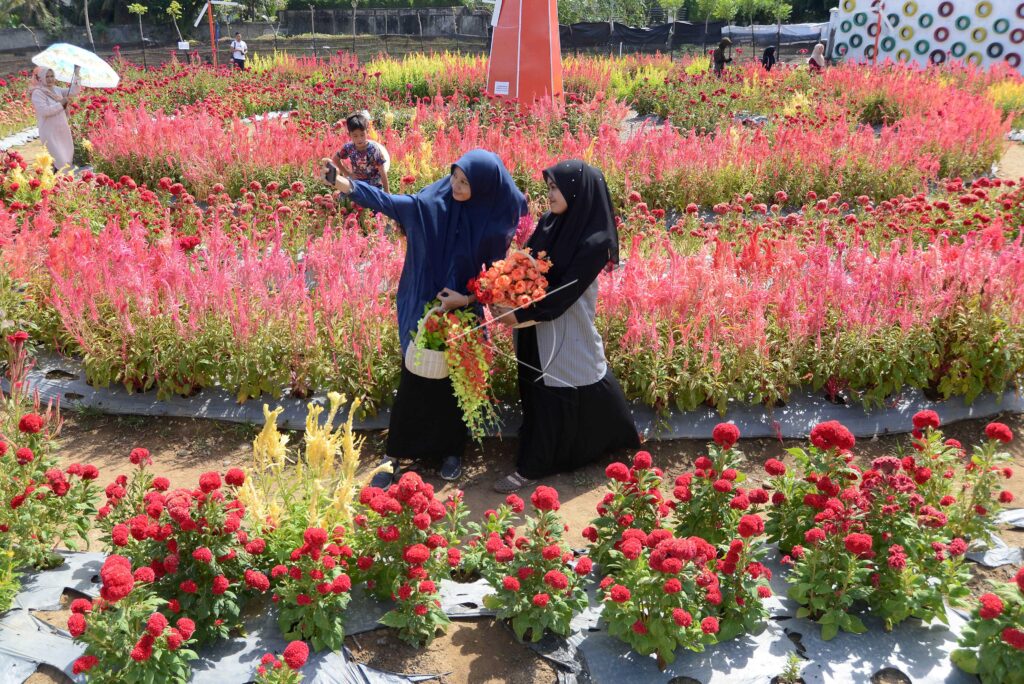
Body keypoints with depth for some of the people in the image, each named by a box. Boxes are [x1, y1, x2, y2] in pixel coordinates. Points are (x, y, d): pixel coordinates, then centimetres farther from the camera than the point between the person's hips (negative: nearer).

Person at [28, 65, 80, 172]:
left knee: (67, 156, 14)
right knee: (58, 160, -9)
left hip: (63, 129, 8)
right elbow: (44, 111, -24)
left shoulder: (56, 89, 9)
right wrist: (61, 103, -18)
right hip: (50, 132, -8)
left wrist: (76, 74, -3)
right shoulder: (37, 93, -13)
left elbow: (73, 91, 5)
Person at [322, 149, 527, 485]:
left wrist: (468, 299, -14)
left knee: (456, 384, 12)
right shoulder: (432, 201, -9)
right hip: (422, 309, 0)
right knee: (414, 381, 5)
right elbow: (391, 204, -9)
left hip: (462, 312, 0)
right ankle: (394, 454, 19)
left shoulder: (495, 223, -11)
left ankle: (452, 450, 33)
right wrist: (346, 184, -20)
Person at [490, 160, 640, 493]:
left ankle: (532, 467, 18)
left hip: (567, 331, -6)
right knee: (538, 393, 17)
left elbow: (565, 292, -21)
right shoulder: (548, 223, 0)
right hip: (538, 328, 6)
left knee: (552, 396, 4)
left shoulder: (595, 242, -20)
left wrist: (520, 315, -21)